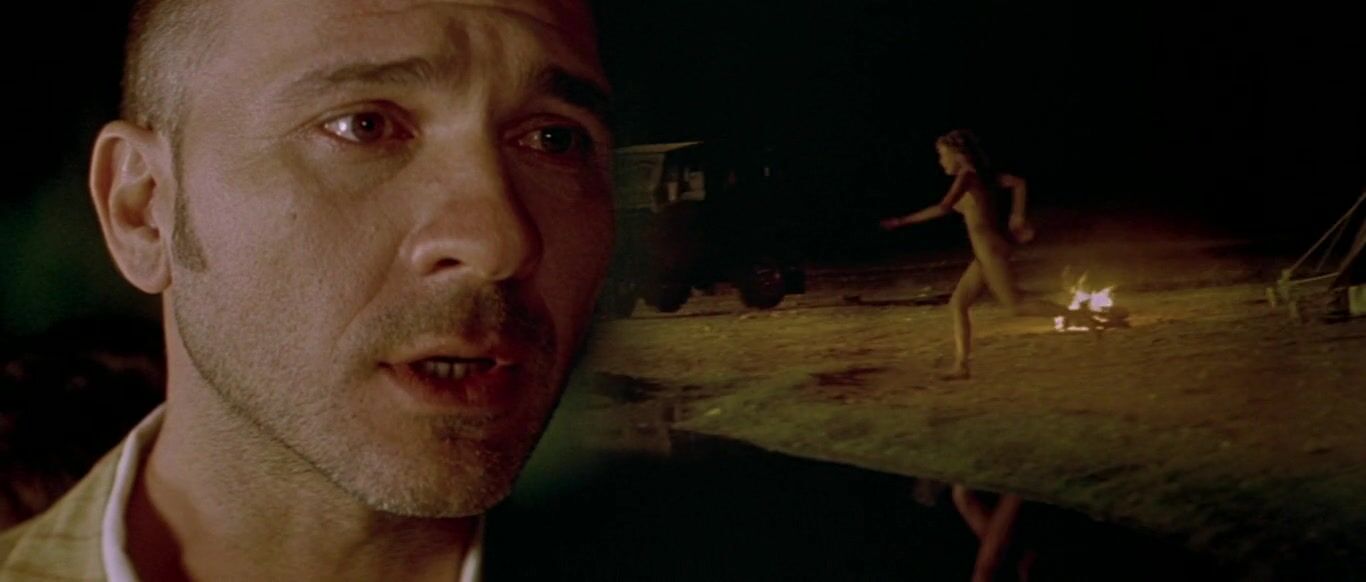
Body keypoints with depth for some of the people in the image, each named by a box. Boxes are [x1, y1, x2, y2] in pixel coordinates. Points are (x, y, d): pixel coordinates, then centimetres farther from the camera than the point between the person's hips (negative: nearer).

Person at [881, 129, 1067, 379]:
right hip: (987, 252, 10)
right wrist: (1017, 216, 13)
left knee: (1016, 305, -7)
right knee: (958, 303, 9)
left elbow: (943, 208, -25)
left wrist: (902, 221, -21)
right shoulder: (983, 175, 14)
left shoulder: (966, 176, -13)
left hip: (990, 249, -10)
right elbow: (1018, 183, 18)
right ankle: (960, 366, 7)